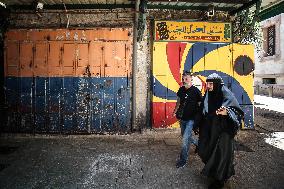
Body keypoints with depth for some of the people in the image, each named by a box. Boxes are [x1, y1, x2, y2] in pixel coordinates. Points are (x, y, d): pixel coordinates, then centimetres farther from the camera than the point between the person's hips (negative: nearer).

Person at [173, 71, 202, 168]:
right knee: (185, 136, 19)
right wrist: (175, 111, 15)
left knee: (185, 138, -10)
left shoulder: (196, 91, -13)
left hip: (191, 118, -6)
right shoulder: (181, 89, 3)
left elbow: (200, 105, -9)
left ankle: (183, 159, 5)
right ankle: (198, 144, 47)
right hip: (182, 118, 7)